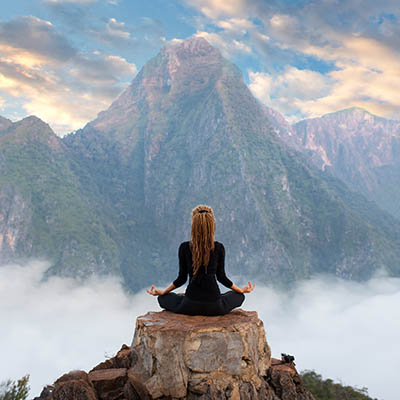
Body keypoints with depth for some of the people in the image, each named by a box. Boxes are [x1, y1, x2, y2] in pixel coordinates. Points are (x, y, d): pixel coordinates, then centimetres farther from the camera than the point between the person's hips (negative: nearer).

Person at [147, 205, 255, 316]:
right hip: (214, 308, 0)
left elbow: (182, 278, -1)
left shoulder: (184, 248, -8)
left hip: (190, 306, 0)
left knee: (163, 298, 28)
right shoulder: (219, 248, -8)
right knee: (239, 296, 29)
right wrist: (241, 290, 20)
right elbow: (221, 277, 2)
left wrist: (162, 292, 16)